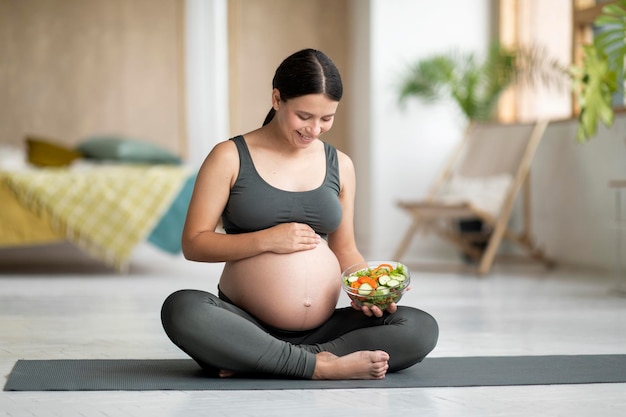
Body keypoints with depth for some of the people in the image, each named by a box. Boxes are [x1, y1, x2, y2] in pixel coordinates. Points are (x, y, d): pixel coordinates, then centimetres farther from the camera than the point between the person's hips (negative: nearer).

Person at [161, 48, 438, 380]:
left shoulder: (339, 166, 11)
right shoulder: (230, 158, 0)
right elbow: (193, 244, -2)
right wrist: (267, 240, -15)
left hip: (321, 330, 4)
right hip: (246, 325, -4)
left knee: (422, 329, -20)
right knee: (180, 308, -35)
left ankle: (259, 361, -22)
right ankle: (319, 364, -30)